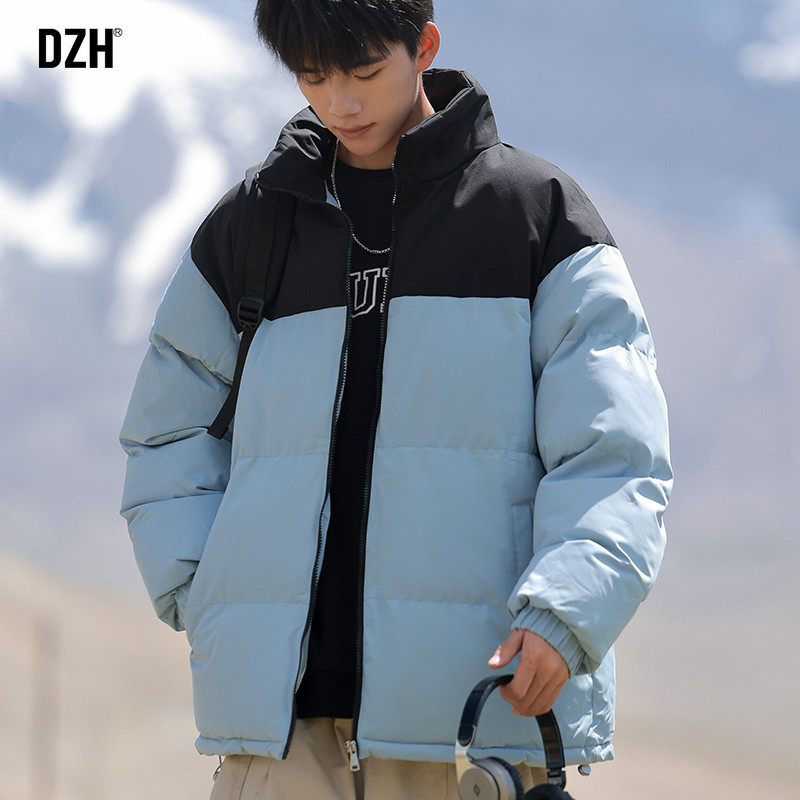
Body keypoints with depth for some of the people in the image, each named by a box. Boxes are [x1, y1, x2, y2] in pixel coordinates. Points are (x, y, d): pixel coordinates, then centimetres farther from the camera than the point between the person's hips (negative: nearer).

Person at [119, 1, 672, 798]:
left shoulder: (540, 214, 6)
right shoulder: (247, 225, 15)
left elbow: (613, 455, -2)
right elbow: (166, 439, 23)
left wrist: (562, 613, -19)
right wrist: (199, 597, 5)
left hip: (473, 707, -3)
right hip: (278, 714, 3)